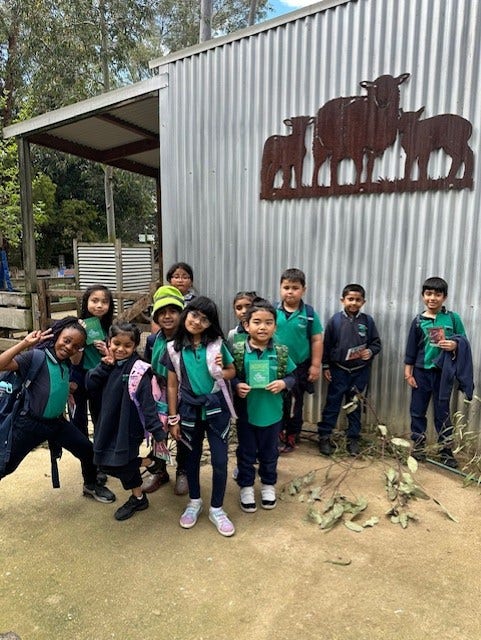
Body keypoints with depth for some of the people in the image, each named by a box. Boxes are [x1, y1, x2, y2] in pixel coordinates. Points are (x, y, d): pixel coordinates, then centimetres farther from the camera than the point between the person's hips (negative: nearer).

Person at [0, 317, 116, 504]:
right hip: (30, 424, -6)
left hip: (57, 422, 6)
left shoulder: (67, 364, 2)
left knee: (88, 450, 9)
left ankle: (91, 485, 36)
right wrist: (24, 343, -35)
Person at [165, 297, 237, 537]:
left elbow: (233, 371, 5)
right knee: (192, 457, 17)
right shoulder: (174, 348, -5)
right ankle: (194, 502, 38)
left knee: (220, 460, 3)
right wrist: (173, 419, 0)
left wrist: (220, 371, -17)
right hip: (189, 410, 1)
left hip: (216, 408, -1)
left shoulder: (217, 344, -6)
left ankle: (216, 508, 23)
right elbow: (172, 386, -1)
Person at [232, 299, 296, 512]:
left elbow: (292, 377, 2)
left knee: (269, 452, 20)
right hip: (246, 412, -1)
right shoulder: (238, 352, -12)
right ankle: (246, 487, 35)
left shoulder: (280, 353, -7)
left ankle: (268, 485, 42)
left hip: (272, 413, 2)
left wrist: (283, 383, -18)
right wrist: (237, 385, -23)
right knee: (246, 453, 16)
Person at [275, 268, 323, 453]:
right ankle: (277, 434, 34)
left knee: (295, 405, 14)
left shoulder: (309, 313, -9)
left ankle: (291, 438, 31)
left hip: (299, 367, -1)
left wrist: (315, 365, -5)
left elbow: (317, 340, -4)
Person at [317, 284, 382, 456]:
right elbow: (326, 345, -1)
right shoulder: (335, 320, -5)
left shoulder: (368, 321, -2)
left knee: (355, 405, 12)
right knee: (332, 403, 4)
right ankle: (324, 436, 15)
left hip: (360, 371, 2)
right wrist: (325, 366, 0)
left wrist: (370, 351, -17)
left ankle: (353, 439, 24)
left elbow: (377, 343, 4)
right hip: (338, 369, -1)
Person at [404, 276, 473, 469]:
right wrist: (408, 373, 1)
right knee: (417, 411, 8)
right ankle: (418, 448, 21)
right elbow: (411, 350, 3)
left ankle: (446, 450, 22)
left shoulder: (453, 318, -2)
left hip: (444, 372, -1)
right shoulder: (418, 321, -1)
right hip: (421, 372, 1)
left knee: (442, 412, 9)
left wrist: (455, 345, -17)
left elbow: (464, 343, 5)